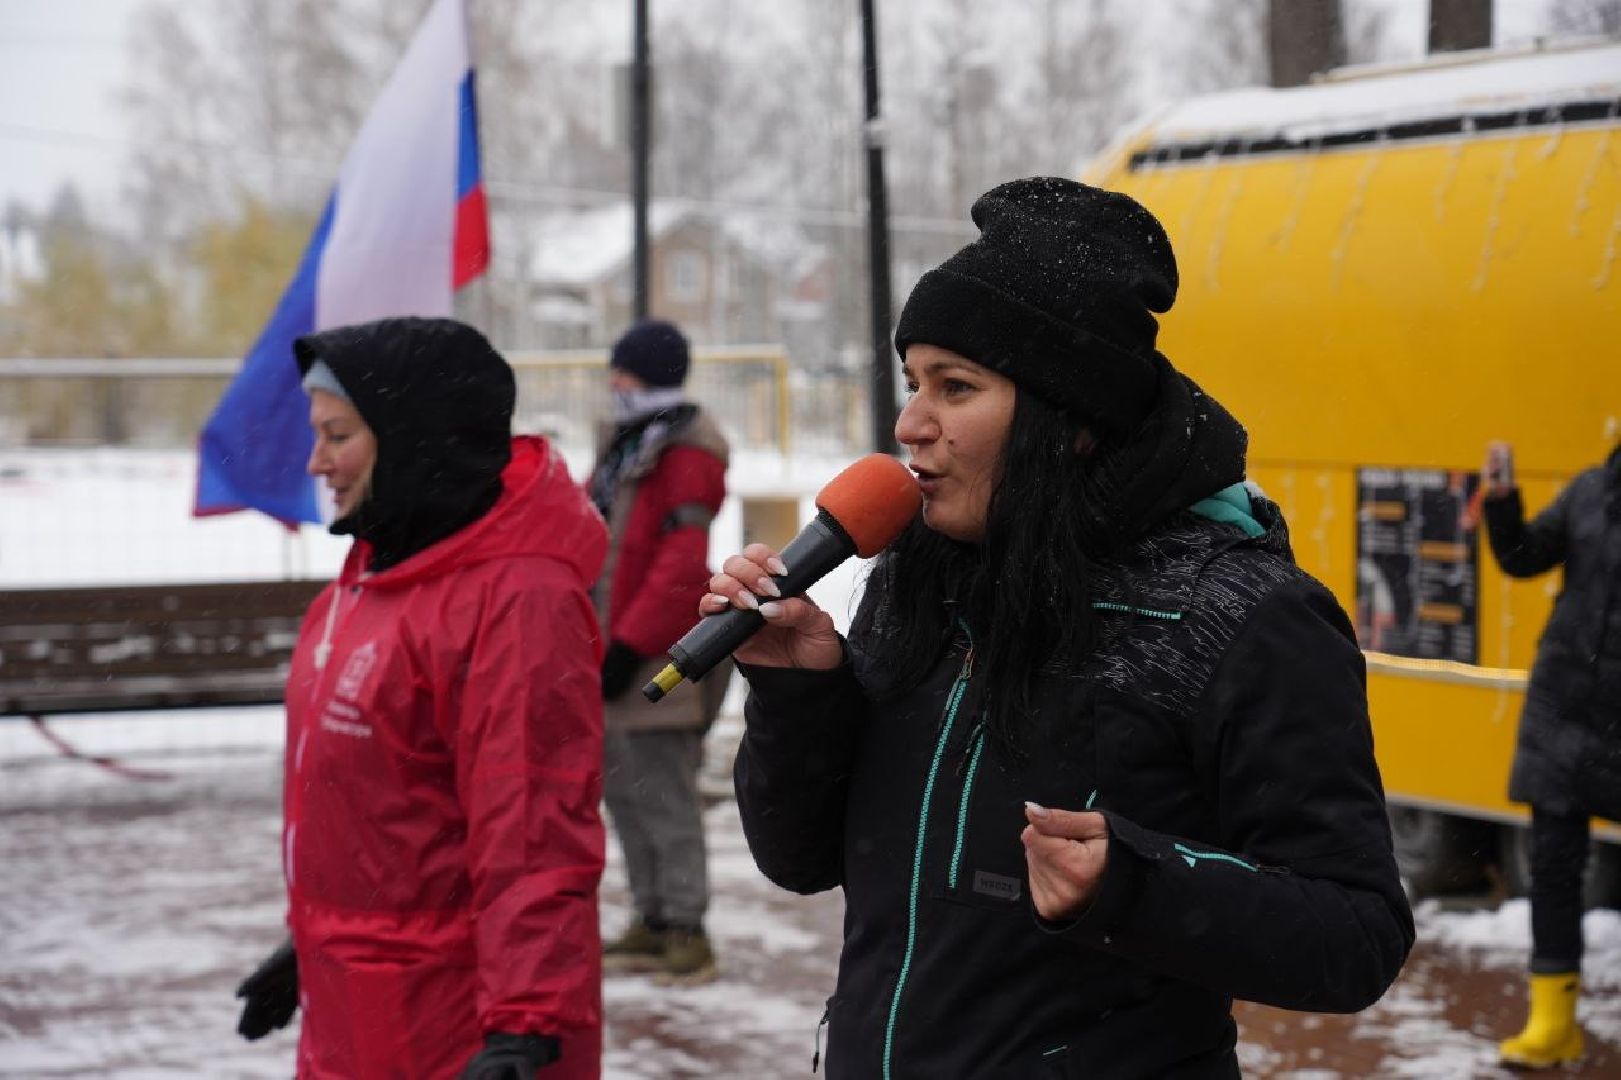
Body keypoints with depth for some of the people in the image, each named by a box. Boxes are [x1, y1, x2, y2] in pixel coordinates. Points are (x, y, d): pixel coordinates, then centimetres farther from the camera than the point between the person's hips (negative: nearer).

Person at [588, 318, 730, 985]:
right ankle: (653, 922, 23)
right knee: (622, 789, 14)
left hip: (658, 659, -10)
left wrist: (629, 644, -21)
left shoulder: (687, 452, -13)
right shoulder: (626, 443, 16)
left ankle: (687, 932, 0)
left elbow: (682, 566, -21)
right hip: (613, 648, 10)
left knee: (662, 797, -7)